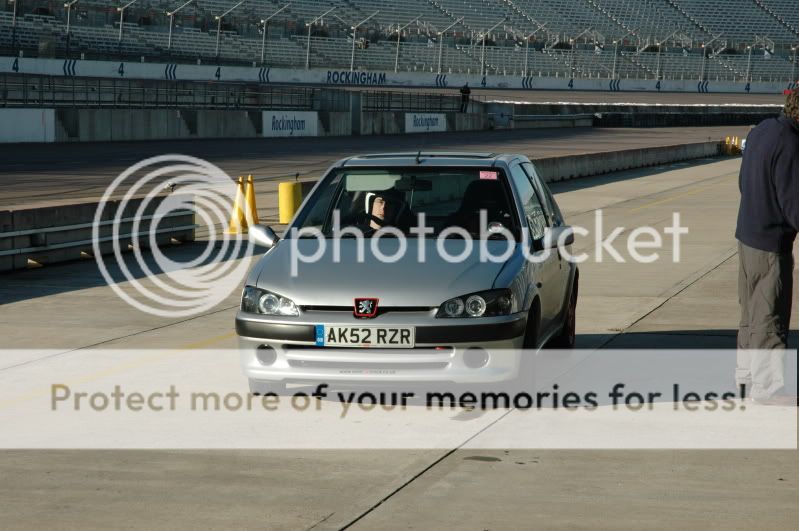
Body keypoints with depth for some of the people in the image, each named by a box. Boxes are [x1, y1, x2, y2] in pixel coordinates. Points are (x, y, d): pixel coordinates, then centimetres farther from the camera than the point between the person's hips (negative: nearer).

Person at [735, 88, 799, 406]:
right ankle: (766, 386, 10)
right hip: (772, 242, -9)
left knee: (752, 310, 22)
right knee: (771, 317, 2)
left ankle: (746, 370, 35)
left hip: (747, 234, 9)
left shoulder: (761, 130, 4)